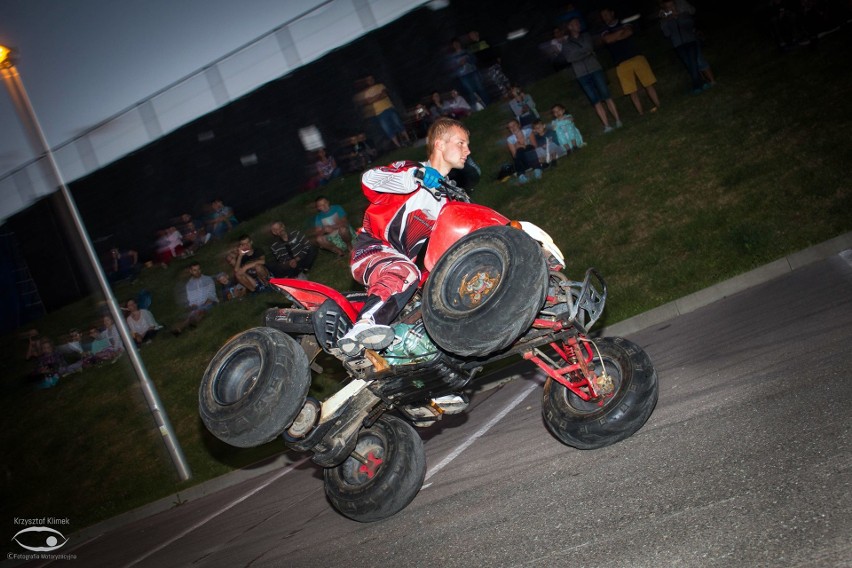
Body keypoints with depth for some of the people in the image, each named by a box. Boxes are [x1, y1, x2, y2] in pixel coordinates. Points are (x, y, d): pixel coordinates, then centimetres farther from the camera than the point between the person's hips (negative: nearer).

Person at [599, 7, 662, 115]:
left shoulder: (624, 24, 14)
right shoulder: (604, 32, 11)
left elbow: (629, 32, -9)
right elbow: (608, 40, -12)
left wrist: (614, 37, -7)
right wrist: (622, 30, -4)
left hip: (636, 57, 0)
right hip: (622, 64, 0)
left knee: (648, 84, -2)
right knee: (632, 91, -3)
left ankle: (658, 106, 5)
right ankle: (641, 113, 0)